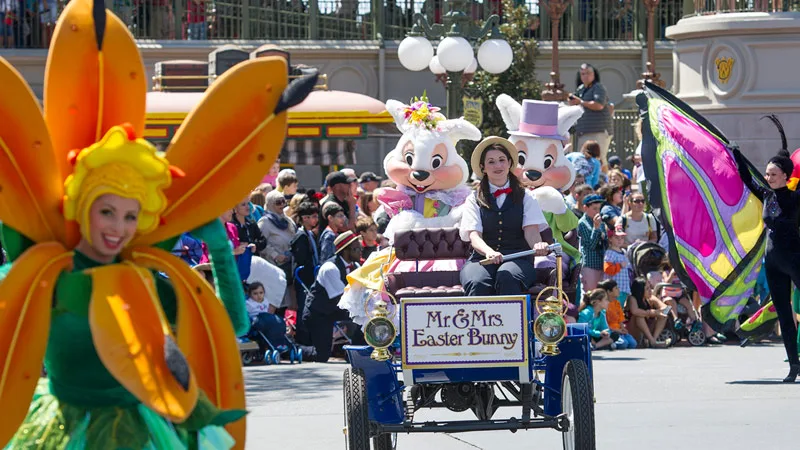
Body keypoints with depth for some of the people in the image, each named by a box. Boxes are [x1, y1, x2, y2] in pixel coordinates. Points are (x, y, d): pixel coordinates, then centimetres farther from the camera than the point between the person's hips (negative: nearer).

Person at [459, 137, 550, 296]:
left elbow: (531, 229, 3)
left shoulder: (525, 197, 17)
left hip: (517, 259, 0)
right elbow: (474, 235, 0)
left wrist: (537, 244, -24)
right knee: (478, 283, -36)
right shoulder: (474, 200, 15)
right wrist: (489, 252, -24)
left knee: (507, 279, -37)